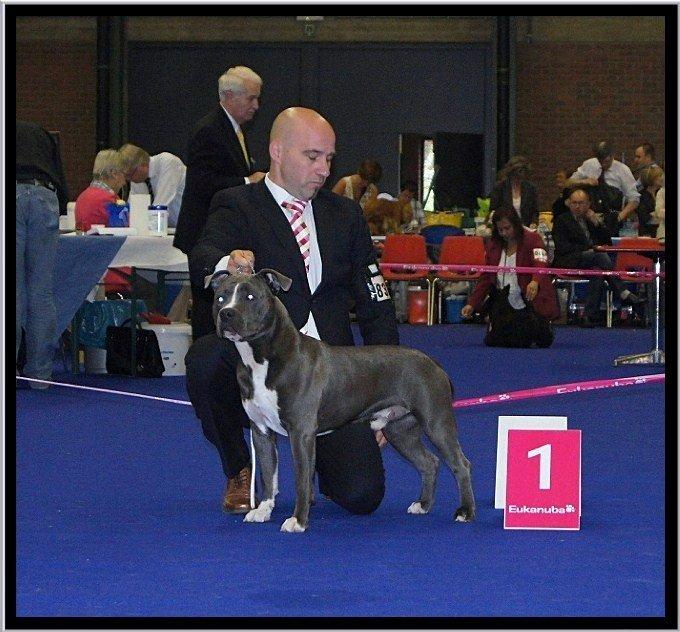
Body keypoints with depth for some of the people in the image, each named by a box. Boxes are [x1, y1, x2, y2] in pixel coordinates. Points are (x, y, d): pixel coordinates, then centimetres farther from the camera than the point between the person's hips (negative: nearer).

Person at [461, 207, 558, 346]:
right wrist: (472, 304, -5)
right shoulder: (493, 245, 5)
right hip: (504, 307, 4)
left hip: (531, 303, -4)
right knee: (491, 341, -5)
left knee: (544, 341, -15)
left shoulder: (532, 239, -10)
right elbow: (486, 278, 7)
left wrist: (535, 282, -50)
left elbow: (541, 264, -27)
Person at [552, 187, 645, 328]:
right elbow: (562, 247, -5)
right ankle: (623, 293, -39)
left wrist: (597, 223, 5)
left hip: (592, 261, 4)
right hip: (569, 262, -4)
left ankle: (590, 317, -43)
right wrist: (588, 250, -13)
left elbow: (607, 242, 19)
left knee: (597, 270, -34)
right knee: (600, 255, -32)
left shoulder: (591, 220, 26)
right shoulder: (561, 220, 10)